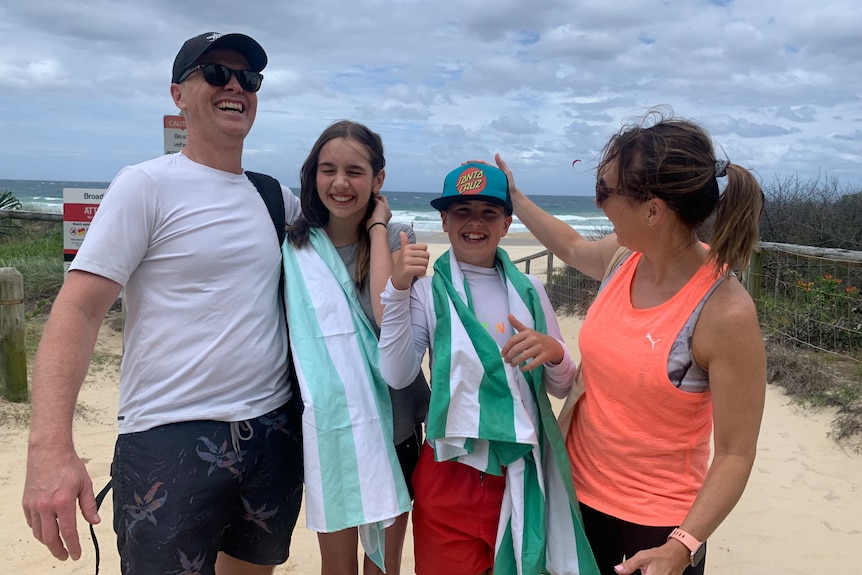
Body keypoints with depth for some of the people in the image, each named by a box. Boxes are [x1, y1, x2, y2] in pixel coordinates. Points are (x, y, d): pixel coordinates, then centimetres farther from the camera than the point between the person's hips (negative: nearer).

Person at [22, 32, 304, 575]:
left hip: (275, 429, 6)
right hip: (171, 442, -5)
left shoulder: (276, 197, 9)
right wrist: (51, 447, -25)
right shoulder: (147, 186, -7)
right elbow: (78, 310, -14)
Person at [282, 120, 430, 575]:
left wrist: (377, 228, -16)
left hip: (393, 424, 0)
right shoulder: (296, 247, -4)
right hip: (328, 430, 0)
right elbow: (288, 337, 3)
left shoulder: (396, 239, -6)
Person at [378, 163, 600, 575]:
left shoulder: (528, 290, 2)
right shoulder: (428, 291, -4)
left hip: (522, 471, 2)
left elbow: (562, 387, 4)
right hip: (450, 469, -2)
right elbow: (397, 375, -15)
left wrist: (553, 352, -18)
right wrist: (398, 290, -23)